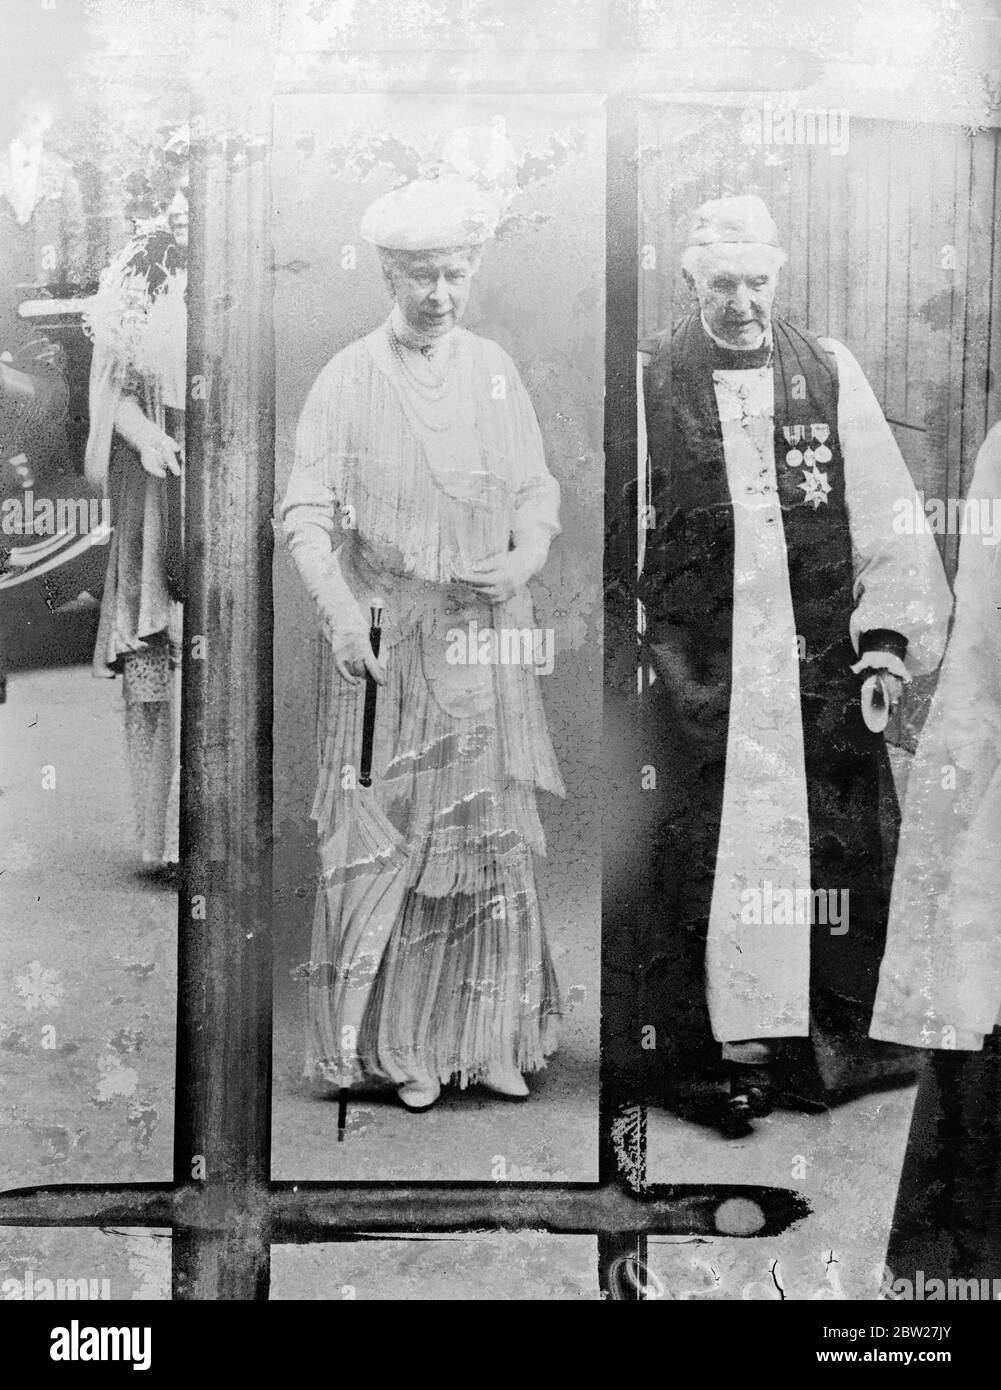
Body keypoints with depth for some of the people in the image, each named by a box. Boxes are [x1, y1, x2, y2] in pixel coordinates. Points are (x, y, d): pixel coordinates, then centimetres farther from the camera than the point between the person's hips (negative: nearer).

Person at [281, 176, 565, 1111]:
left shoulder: (496, 369, 9)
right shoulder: (349, 378, -2)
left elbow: (539, 489, 12)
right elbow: (306, 511, -10)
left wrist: (525, 558, -10)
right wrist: (340, 608, -26)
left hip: (487, 641, 3)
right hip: (384, 640, -3)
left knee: (492, 835, 7)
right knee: (385, 835, 0)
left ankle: (489, 1034, 20)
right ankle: (391, 1042, 14)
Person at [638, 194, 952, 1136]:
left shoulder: (830, 372, 10)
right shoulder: (648, 380, 5)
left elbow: (887, 514, 9)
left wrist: (887, 635, 2)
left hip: (823, 659, 2)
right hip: (700, 663, -2)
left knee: (842, 842, 2)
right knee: (708, 849, 0)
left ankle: (836, 1044, 16)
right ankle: (718, 1052, 12)